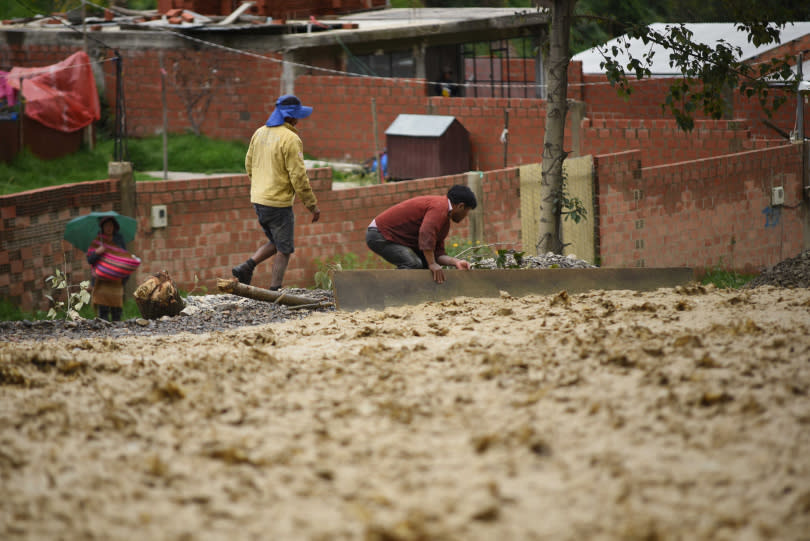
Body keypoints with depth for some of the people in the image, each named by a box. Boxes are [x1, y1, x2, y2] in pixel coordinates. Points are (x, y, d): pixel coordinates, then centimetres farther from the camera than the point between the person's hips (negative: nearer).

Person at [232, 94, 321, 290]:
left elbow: (249, 164, 16)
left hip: (258, 200, 8)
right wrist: (312, 204, -9)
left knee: (276, 242, 22)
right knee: (284, 250, 3)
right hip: (278, 203, -8)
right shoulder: (290, 139, -17)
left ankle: (246, 267, 7)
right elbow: (298, 175, -17)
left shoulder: (259, 133, 8)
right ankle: (275, 292, 2)